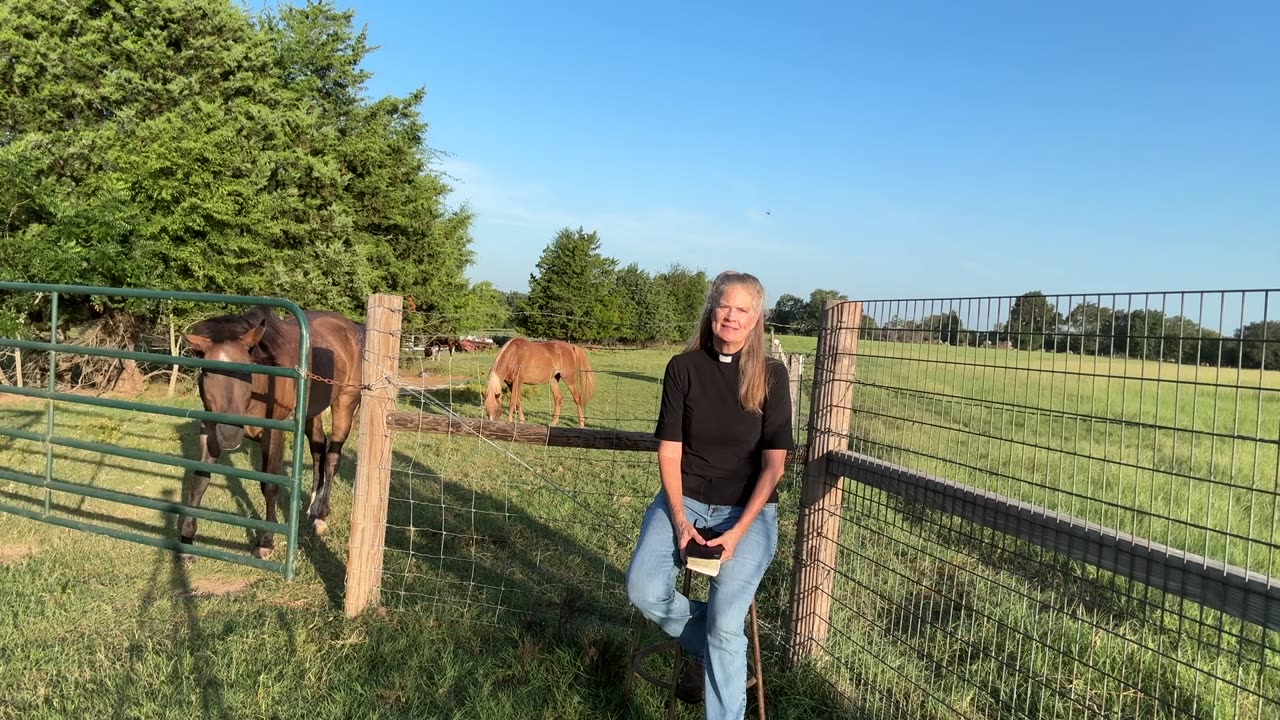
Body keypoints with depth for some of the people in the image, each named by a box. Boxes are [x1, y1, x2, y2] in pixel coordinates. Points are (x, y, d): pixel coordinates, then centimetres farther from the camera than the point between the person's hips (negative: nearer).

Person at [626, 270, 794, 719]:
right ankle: (703, 646, 12)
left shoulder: (771, 376, -4)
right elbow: (669, 450, 0)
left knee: (725, 624, -19)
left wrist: (738, 531, -15)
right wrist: (680, 519, -12)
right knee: (643, 589, -19)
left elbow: (773, 464, -6)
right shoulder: (683, 368, -1)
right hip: (684, 499, 2)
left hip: (748, 510, -2)